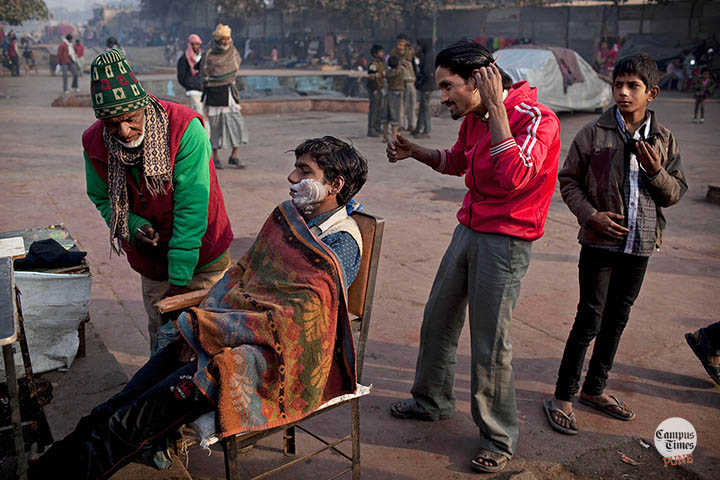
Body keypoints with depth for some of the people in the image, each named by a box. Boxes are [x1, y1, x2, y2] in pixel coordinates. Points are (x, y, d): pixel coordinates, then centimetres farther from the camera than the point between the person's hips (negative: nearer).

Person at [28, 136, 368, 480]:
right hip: (244, 328, 7)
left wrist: (205, 329, -19)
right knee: (166, 360, -8)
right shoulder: (287, 215, 8)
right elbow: (240, 273, 13)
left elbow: (291, 321, -23)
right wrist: (203, 321, -4)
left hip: (282, 355, -7)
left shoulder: (341, 246, -18)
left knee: (184, 387, -20)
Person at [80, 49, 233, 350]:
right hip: (152, 259, 3)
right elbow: (102, 198, 7)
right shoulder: (95, 143, -10)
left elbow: (191, 209, -26)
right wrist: (133, 225, -16)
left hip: (202, 256, -3)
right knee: (161, 334, 13)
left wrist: (179, 280, -25)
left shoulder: (185, 128, -25)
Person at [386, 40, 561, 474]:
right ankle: (433, 401, 39)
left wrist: (495, 106, -29)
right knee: (438, 319, 17)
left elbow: (514, 176, -35)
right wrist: (413, 151, 8)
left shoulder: (535, 118, -18)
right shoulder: (474, 117, 6)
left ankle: (499, 439, 19)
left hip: (506, 241, -8)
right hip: (469, 228, 8)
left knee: (490, 344, -2)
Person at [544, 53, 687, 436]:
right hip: (600, 244, -4)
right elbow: (569, 180, 0)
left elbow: (676, 193, 7)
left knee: (617, 320, 15)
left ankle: (595, 389, 32)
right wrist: (591, 214, -15)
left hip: (639, 246, 4)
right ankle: (563, 397, 10)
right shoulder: (594, 133, -4)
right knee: (589, 321, -4)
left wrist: (656, 170, -13)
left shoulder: (664, 139, 5)